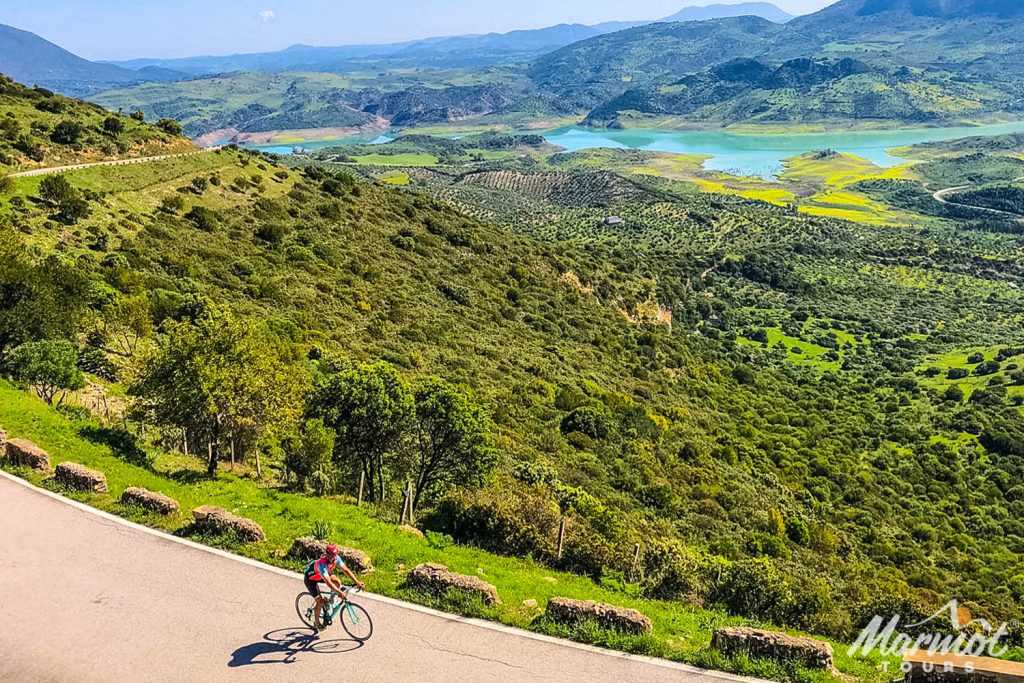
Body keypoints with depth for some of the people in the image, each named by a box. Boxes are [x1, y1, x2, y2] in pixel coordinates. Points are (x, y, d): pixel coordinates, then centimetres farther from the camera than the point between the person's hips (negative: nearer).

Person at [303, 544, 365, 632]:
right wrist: (340, 593, -51)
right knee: (320, 601, -8)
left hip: (320, 575, 6)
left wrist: (357, 582, -26)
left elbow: (346, 570, -18)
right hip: (310, 578, -6)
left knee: (337, 582, -18)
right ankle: (316, 623, 14)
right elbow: (328, 582, -46)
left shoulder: (336, 558, -24)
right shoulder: (322, 564, -42)